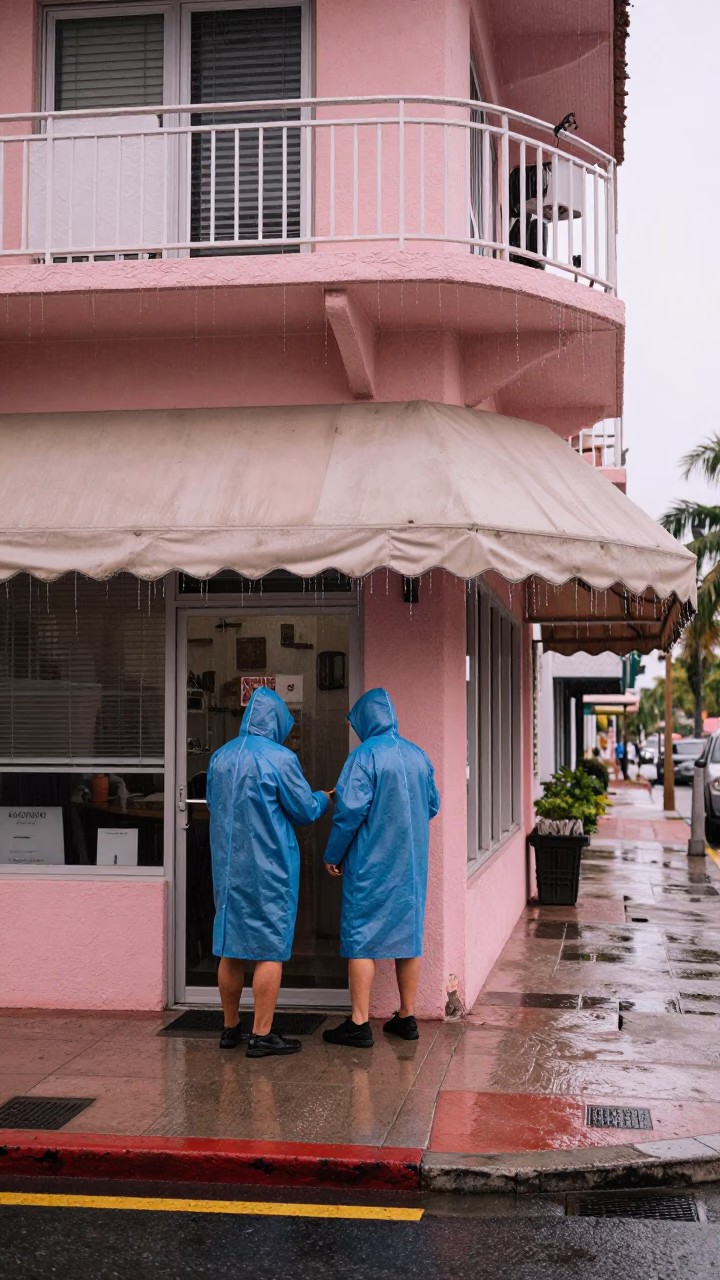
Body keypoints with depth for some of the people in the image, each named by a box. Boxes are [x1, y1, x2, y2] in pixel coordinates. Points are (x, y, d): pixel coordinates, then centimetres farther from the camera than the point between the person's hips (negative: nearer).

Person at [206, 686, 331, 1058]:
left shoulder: (219, 758, 6)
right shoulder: (280, 758, -13)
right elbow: (305, 810, -6)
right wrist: (324, 798, 15)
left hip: (228, 867, 6)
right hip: (269, 869, -6)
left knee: (230, 949, 13)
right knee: (270, 950, 0)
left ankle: (230, 1028, 22)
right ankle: (262, 1035, 1)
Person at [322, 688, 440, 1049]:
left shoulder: (365, 755, -13)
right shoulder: (418, 755, 7)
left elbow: (351, 809, -17)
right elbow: (432, 805, 15)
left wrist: (333, 853, -7)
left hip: (370, 862, -6)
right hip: (412, 863, 6)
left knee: (361, 939, -1)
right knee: (408, 934, 12)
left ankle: (359, 1024, -1)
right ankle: (406, 1017, 18)